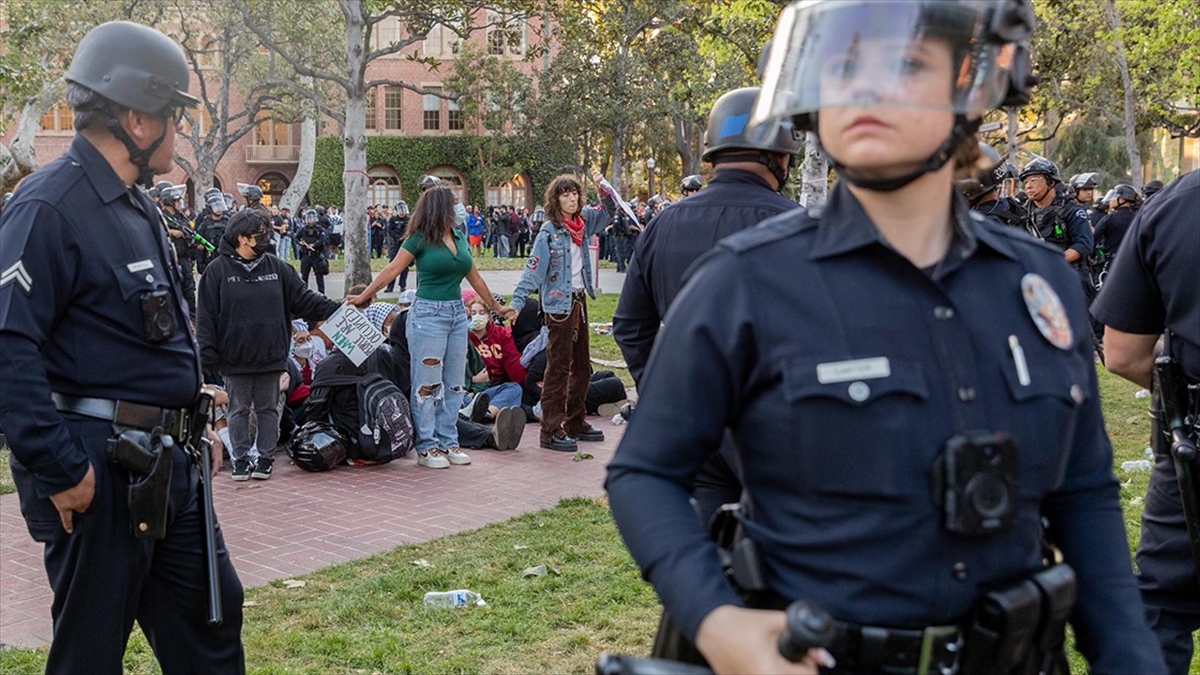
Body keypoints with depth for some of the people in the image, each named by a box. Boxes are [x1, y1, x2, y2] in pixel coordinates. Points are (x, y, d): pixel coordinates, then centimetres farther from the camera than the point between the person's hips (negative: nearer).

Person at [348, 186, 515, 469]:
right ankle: (427, 448, 3)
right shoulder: (420, 239, -6)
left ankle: (448, 443, 16)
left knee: (454, 382, 8)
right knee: (427, 383, -2)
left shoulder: (459, 237, 12)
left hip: (457, 313, 7)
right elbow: (392, 270, -6)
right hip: (428, 313, -7)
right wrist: (363, 297, -12)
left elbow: (474, 277, 21)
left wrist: (495, 305, 26)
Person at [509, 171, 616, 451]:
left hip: (579, 300, 8)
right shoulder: (549, 232, -13)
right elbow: (533, 269, -18)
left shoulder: (583, 221, 5)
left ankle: (576, 422, 26)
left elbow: (609, 211, 18)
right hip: (559, 304, -8)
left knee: (582, 366, 15)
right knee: (559, 367, -6)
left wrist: (602, 186, -1)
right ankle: (551, 430, -2)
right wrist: (517, 302, -26)